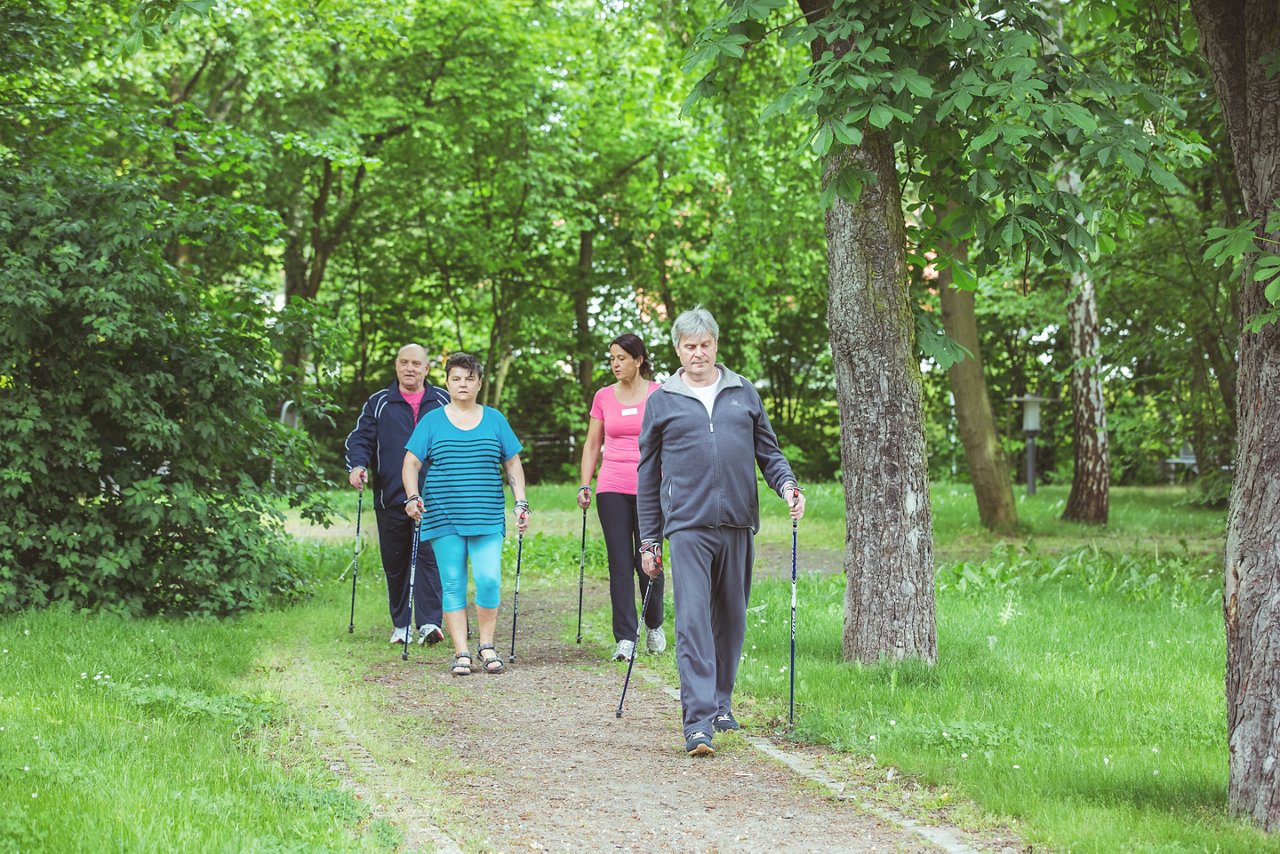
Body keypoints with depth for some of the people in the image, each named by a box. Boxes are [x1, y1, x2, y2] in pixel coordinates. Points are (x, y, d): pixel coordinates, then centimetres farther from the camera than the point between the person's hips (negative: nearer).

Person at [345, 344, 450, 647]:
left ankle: (430, 622, -16)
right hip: (391, 498, 1)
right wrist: (357, 465, -14)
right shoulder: (378, 403, 11)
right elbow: (360, 439, 6)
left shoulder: (443, 403, 11)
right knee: (395, 563, 6)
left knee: (429, 557, -12)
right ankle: (401, 625, 16)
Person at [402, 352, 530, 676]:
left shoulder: (494, 419, 10)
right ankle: (461, 653, 5)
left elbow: (513, 464, 13)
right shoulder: (432, 421, 7)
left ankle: (487, 645, 7)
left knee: (489, 579, -10)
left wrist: (521, 503, 4)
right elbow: (411, 462, 4)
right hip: (443, 518, 0)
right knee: (453, 585, 1)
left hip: (487, 517, 0)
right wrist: (413, 496, -12)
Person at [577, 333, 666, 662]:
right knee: (620, 563, -1)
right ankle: (626, 638, 1)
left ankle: (654, 625, 25)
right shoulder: (603, 397, 8)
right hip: (612, 489, 2)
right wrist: (585, 485, 5)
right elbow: (592, 444, 13)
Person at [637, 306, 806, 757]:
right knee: (693, 621, -12)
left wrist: (787, 485, -5)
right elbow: (648, 475, 11)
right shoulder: (662, 401, 8)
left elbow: (768, 450, 17)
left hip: (737, 524, 3)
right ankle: (698, 721, -16)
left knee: (731, 619, 11)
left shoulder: (744, 393, 13)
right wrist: (648, 540, 8)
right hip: (687, 526, -3)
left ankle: (721, 703, 27)